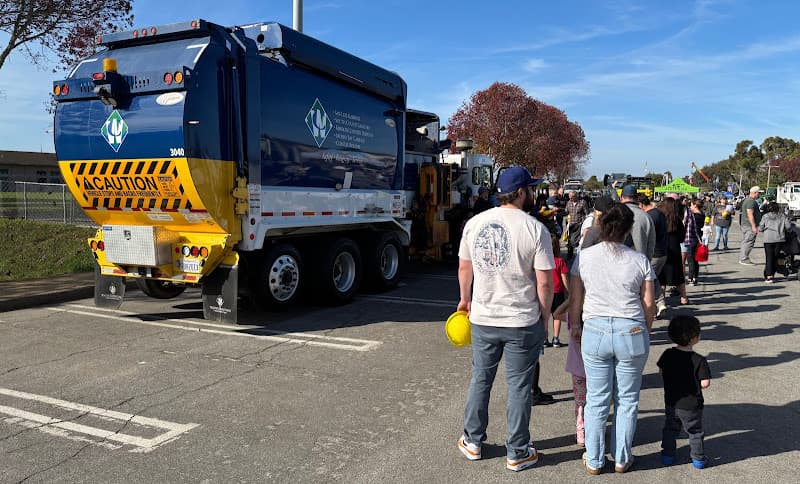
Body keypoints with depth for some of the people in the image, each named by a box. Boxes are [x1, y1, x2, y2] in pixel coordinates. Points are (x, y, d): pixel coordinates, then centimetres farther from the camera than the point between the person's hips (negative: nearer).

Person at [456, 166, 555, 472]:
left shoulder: (475, 223, -1)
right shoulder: (535, 229, -13)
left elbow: (464, 267, 8)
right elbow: (544, 282, -13)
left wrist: (465, 298, 23)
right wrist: (545, 315, 2)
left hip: (482, 318, 4)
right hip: (523, 321, -3)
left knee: (480, 380, 18)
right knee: (519, 386, 9)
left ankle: (473, 442, 32)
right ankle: (517, 452, 22)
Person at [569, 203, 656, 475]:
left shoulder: (584, 257, -3)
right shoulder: (640, 261, -3)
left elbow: (575, 300, 2)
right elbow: (649, 304, 2)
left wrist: (575, 325, 17)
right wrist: (645, 330, 18)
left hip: (595, 332, 0)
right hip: (632, 332, 0)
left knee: (596, 400, 11)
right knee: (627, 401, 14)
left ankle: (594, 461, 22)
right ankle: (622, 459, 27)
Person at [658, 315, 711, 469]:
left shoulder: (667, 355, -9)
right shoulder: (699, 361, -22)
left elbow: (661, 372, 3)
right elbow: (705, 383, -21)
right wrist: (696, 382, 0)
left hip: (671, 403, 3)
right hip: (691, 406, -3)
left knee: (670, 428, 20)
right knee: (695, 432, 16)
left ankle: (667, 455, 25)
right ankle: (698, 459, 25)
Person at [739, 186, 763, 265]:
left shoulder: (747, 200, 17)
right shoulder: (751, 201, -16)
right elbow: (750, 214, -23)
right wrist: (754, 226, -23)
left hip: (744, 224, 11)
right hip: (750, 225, -11)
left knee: (745, 242, 14)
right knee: (749, 242, -9)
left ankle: (742, 258, 18)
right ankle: (744, 259, -8)